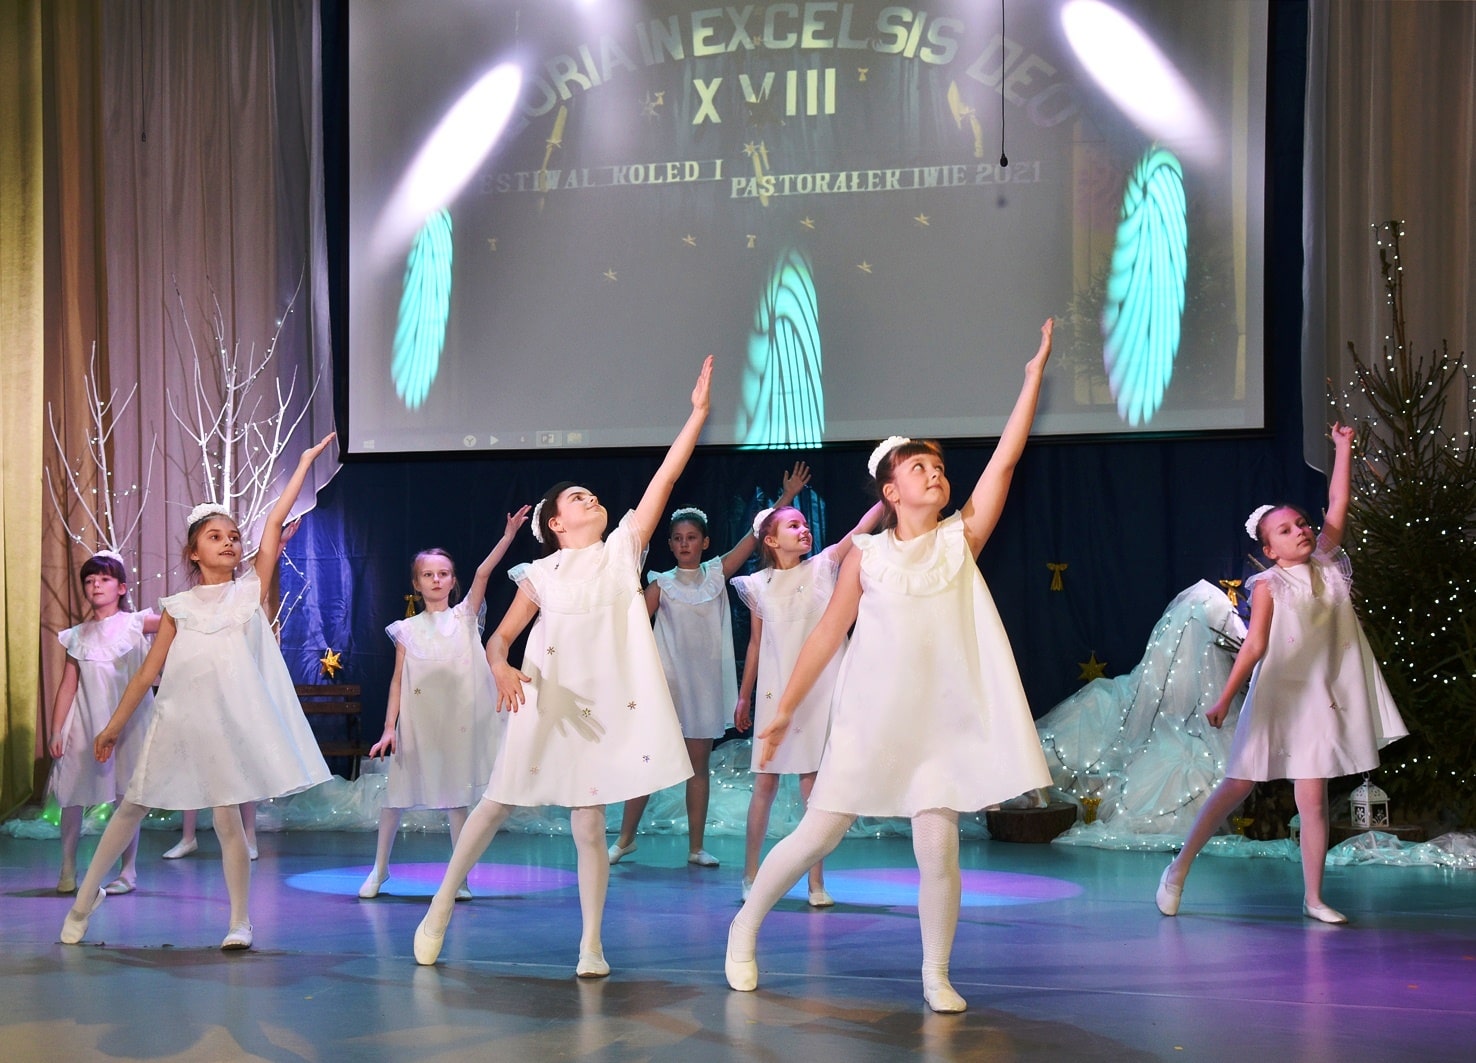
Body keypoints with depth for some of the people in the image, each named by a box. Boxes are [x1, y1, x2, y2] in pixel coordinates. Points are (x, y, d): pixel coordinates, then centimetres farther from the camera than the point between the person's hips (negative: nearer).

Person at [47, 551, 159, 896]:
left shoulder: (135, 623, 0)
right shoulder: (78, 636, 9)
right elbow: (67, 687, 8)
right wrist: (55, 732, 3)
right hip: (84, 723, 3)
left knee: (126, 796, 1)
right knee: (70, 794, 1)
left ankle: (128, 873, 9)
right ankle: (67, 871, 14)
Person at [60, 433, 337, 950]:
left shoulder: (251, 589, 4)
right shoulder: (178, 607, 6)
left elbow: (274, 523, -1)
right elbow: (148, 670, 9)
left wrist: (305, 461, -3)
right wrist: (114, 725, 10)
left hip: (233, 719, -1)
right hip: (181, 718, 2)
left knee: (227, 817, -3)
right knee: (132, 806, 7)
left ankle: (241, 922, 7)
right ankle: (85, 898, 21)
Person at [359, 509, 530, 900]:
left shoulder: (464, 617, 4)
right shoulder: (407, 629, 5)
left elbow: (482, 573, -9)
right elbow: (398, 680, 4)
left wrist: (507, 537, -22)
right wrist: (389, 728, -3)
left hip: (457, 721, -1)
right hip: (416, 724, 1)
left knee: (457, 796, 1)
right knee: (396, 794, 6)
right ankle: (379, 868, 22)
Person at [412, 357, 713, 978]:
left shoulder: (623, 549, 7)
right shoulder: (540, 574, 6)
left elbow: (665, 476, 0)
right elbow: (500, 636, 8)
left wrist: (699, 411, -6)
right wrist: (501, 669, -16)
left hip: (606, 706, 0)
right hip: (545, 703, 0)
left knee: (588, 823, 0)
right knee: (496, 804, 6)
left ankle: (591, 944, 7)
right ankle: (439, 909, 18)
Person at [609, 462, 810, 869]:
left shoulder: (717, 574, 4)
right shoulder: (662, 584, -1)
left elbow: (756, 534, 1)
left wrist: (786, 497, -2)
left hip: (706, 682, 2)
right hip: (667, 681, -2)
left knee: (700, 765, 6)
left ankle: (696, 847, 11)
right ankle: (625, 838, 9)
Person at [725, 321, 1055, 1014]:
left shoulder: (961, 540, 2)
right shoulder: (867, 555, 1)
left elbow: (1005, 458, -3)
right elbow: (827, 634, 5)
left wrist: (1035, 372, -6)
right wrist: (784, 711, 5)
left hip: (943, 722, 1)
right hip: (872, 719, -1)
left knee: (938, 851, -5)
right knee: (817, 836, 3)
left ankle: (936, 976, 12)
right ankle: (745, 925, 24)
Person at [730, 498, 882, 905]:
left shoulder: (822, 567, 2)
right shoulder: (758, 585, 4)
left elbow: (862, 528, -10)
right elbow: (755, 643, 12)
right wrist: (744, 696, 15)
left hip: (818, 689, 0)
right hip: (774, 691, 1)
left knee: (814, 782, 0)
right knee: (766, 781, 4)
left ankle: (816, 881, 5)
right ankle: (750, 874, 14)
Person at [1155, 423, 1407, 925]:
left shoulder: (1327, 567, 6)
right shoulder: (1269, 586, -7)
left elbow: (1337, 506, 5)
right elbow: (1254, 645, -12)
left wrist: (1343, 447, 8)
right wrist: (1225, 698, -18)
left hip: (1322, 699, 4)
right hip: (1278, 697, -4)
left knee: (1313, 797, 2)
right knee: (1236, 787, 1)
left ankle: (1313, 897, 7)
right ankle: (1179, 868, 12)